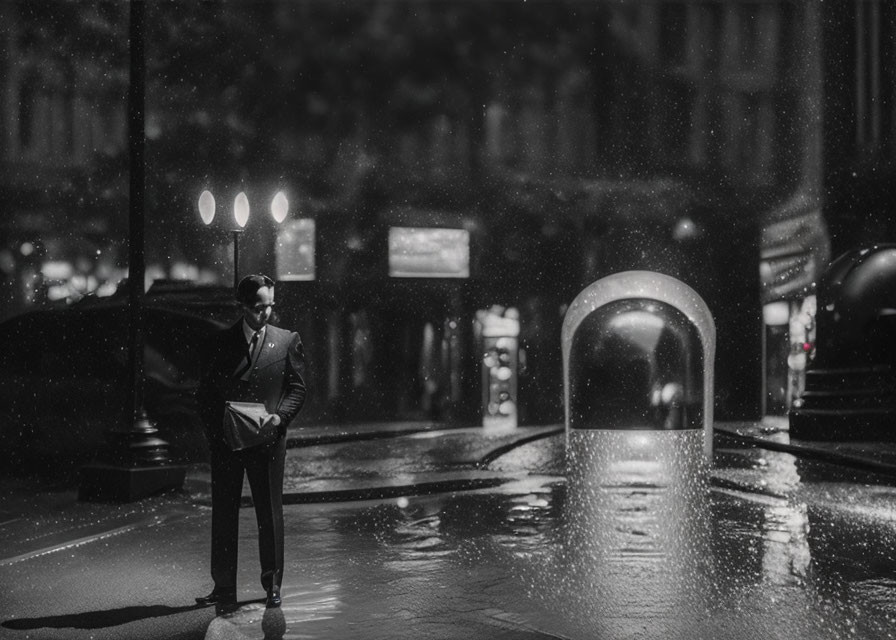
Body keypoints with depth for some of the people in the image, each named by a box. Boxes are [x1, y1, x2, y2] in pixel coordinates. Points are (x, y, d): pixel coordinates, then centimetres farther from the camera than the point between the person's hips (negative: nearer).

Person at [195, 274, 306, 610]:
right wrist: (215, 433, -7)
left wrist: (280, 415, -11)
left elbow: (297, 388, 7)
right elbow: (205, 394, 6)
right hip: (225, 441, 1)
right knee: (223, 516, 5)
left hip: (268, 440, 0)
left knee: (270, 515, 5)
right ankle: (223, 589, 13)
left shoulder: (287, 341, 5)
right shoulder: (219, 344, 4)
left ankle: (272, 586, 16)